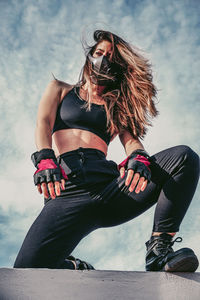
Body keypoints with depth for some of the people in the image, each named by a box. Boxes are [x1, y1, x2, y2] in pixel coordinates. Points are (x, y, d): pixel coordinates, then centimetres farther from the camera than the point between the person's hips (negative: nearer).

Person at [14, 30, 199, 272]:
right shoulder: (60, 89, 24)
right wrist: (45, 160, -16)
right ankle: (77, 268, 6)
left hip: (110, 183, 3)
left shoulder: (117, 108, 28)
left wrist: (139, 158, -16)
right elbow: (43, 124, 7)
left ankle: (159, 248, -21)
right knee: (27, 271, -26)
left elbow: (130, 140, 10)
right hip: (69, 189, -2)